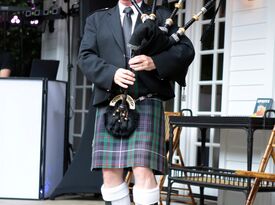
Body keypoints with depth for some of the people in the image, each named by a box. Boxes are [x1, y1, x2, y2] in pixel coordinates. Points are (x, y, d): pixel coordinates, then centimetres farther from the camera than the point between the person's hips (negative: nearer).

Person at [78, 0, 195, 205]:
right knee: (111, 174, 1)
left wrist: (155, 62, -13)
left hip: (146, 104, -2)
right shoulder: (97, 20, 17)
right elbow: (86, 57, 6)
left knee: (143, 171, -13)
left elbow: (186, 49, 4)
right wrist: (112, 73, -13)